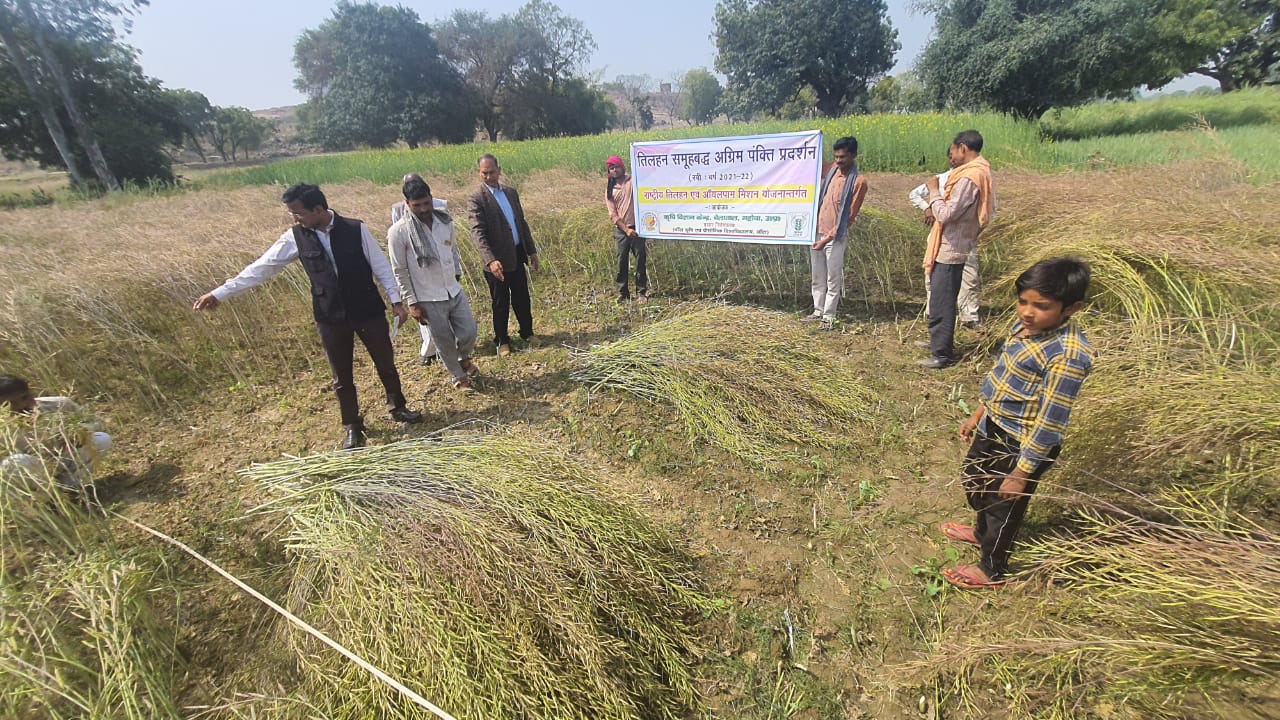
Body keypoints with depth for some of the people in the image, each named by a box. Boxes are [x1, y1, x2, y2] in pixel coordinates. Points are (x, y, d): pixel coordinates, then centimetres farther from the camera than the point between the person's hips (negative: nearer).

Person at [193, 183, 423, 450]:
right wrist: (220, 293, 1)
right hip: (330, 318, 2)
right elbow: (262, 267, 0)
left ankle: (397, 408, 36)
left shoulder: (356, 229, -12)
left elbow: (380, 266, -5)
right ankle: (352, 427, 29)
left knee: (385, 363, 13)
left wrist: (396, 300, -7)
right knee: (342, 376, 12)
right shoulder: (295, 237, -6)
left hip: (368, 312, -2)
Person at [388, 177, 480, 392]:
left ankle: (463, 358, 44)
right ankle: (459, 376, 33)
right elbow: (400, 271, -9)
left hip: (455, 292, 4)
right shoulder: (398, 232, -14)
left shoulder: (445, 220, -1)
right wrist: (412, 303, -9)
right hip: (429, 300, -4)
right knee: (445, 342, 8)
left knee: (469, 333, 10)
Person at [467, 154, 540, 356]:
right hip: (497, 260, -5)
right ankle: (502, 341, 24)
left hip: (517, 255, 5)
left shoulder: (511, 192, 9)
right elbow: (477, 233, -21)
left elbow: (522, 223, 15)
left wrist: (532, 250, 13)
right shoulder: (476, 199, -11)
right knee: (501, 303, 7)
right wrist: (491, 260, -34)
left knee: (522, 298, 16)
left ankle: (527, 332, 34)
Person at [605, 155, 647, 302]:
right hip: (621, 230, 1)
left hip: (637, 227, -1)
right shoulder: (609, 190, 10)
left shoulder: (633, 181, 7)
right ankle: (622, 293, 11)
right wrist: (626, 229, -8)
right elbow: (612, 215, 3)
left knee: (641, 260, 0)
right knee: (622, 262, 2)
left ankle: (641, 292, 8)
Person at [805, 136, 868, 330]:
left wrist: (829, 238, -16)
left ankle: (829, 316, 7)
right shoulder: (833, 170, 7)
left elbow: (850, 215, -11)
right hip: (817, 232, 6)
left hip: (836, 237, -6)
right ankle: (818, 311, 24)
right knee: (816, 277, 13)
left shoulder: (858, 181, -9)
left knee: (833, 279, 1)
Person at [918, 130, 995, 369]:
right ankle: (939, 341, 33)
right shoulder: (979, 172, 12)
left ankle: (943, 353, 4)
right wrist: (936, 207, 4)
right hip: (952, 246, 10)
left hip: (950, 249, -10)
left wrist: (934, 192, -10)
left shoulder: (968, 178, -21)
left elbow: (946, 214, -23)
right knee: (941, 299, 20)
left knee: (941, 302, -4)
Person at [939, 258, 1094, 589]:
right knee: (975, 481, 29)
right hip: (993, 428, 9)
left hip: (1021, 446, -8)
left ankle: (991, 570, 39)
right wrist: (978, 414, 19)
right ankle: (982, 532, 58)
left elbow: (1050, 423, -26)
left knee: (1003, 506, 13)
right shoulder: (1023, 327, -4)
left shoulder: (1067, 355, -30)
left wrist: (1021, 472, -21)